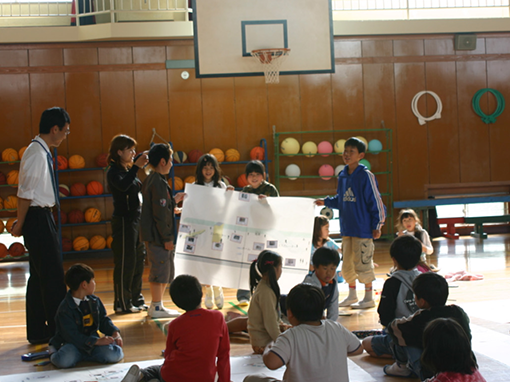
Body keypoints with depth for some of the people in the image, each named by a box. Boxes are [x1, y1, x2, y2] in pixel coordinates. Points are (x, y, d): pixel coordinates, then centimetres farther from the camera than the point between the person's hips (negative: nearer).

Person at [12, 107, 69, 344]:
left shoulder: (42, 152, 13)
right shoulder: (37, 154, -17)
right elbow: (25, 193, -18)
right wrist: (21, 223, -12)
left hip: (42, 218, 10)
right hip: (38, 219, -10)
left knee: (39, 276, 14)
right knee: (53, 276, -5)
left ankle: (37, 332, 21)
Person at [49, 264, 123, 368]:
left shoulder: (94, 300, 9)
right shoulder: (65, 309, -14)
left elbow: (103, 320, 18)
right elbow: (71, 335, -20)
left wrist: (115, 332, -4)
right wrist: (97, 341, -27)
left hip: (92, 341, 6)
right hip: (73, 344, -5)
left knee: (113, 355, -23)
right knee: (64, 361, -37)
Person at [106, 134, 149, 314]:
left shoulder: (128, 170, 14)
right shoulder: (114, 171, -11)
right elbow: (123, 186, -30)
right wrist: (137, 166, -33)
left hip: (136, 220, 9)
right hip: (123, 220, -9)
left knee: (138, 261, 13)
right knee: (125, 263, -4)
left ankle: (136, 299, 22)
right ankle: (122, 304, 3)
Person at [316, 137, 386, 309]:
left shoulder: (366, 176, -11)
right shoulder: (342, 176, 8)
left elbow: (376, 201, -10)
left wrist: (377, 225, -10)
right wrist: (325, 201, 8)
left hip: (363, 229, -7)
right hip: (347, 229, 7)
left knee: (363, 263, -2)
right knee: (347, 263, 13)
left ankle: (369, 298, 10)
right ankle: (352, 296, 27)